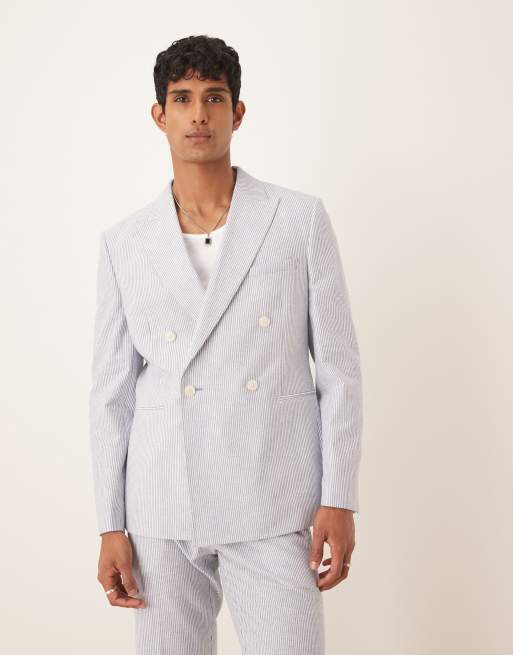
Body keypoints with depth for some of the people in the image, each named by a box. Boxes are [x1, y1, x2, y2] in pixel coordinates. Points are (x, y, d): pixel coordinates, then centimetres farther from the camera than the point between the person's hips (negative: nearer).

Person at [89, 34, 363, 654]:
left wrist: (339, 500, -3)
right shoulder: (124, 243, 7)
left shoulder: (300, 219, 2)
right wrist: (111, 526, 5)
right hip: (162, 515, 2)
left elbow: (338, 365, 2)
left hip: (275, 509, -1)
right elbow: (112, 390, 8)